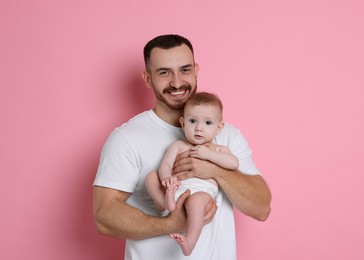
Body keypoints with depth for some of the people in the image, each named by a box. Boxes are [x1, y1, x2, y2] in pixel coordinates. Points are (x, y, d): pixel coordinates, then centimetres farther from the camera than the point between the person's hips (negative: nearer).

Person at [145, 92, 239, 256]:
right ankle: (166, 203, -33)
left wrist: (208, 154, -7)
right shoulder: (178, 146, 20)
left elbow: (234, 163, 0)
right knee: (151, 176, -14)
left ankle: (190, 241, -39)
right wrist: (166, 178, -20)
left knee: (195, 200, -37)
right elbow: (165, 165, 4)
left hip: (202, 190, -3)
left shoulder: (219, 150, 21)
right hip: (176, 188, 3)